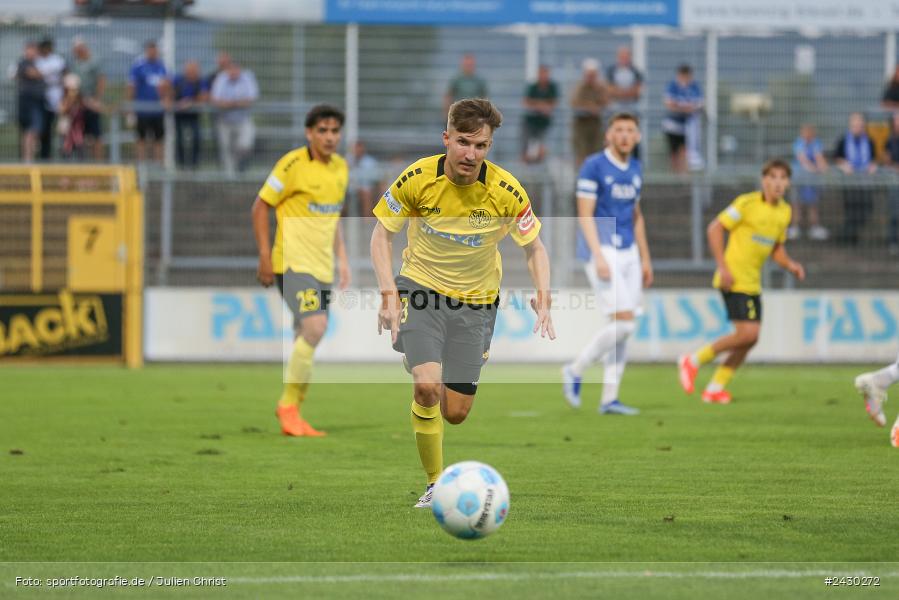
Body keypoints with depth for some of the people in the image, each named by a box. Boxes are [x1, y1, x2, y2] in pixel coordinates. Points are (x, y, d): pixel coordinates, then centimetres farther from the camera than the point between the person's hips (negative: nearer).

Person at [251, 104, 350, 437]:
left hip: (322, 266, 7)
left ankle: (291, 410, 20)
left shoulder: (340, 167, 12)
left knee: (306, 339, 9)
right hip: (293, 262, -7)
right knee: (314, 327, -21)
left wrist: (342, 259, 18)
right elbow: (261, 206, -5)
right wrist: (265, 256, -10)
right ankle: (289, 404, -10)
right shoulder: (293, 164, -10)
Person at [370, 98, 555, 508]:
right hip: (421, 287, -1)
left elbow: (534, 248, -3)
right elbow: (381, 233, -4)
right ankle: (436, 484, -7)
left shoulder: (506, 191, -17)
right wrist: (389, 294, -15)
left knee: (455, 413, 1)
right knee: (428, 386, -25)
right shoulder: (418, 179, -17)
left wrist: (542, 299, -20)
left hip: (475, 300, 1)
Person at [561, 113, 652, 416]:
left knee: (623, 328, 3)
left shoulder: (635, 169, 13)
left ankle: (609, 399, 7)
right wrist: (598, 257, -20)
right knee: (623, 323, -15)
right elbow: (585, 215, -13)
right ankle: (575, 371, 3)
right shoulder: (594, 166, -9)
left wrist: (645, 258, 17)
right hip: (603, 251, -7)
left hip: (628, 253, 7)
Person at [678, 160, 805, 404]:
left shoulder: (784, 211, 10)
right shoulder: (748, 203, -12)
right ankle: (694, 360, -1)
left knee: (750, 339, 5)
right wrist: (723, 267, -16)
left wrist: (790, 265, 1)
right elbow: (715, 228, -11)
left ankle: (715, 388, 16)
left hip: (753, 282, 8)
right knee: (747, 333, -17)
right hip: (734, 280, -8)